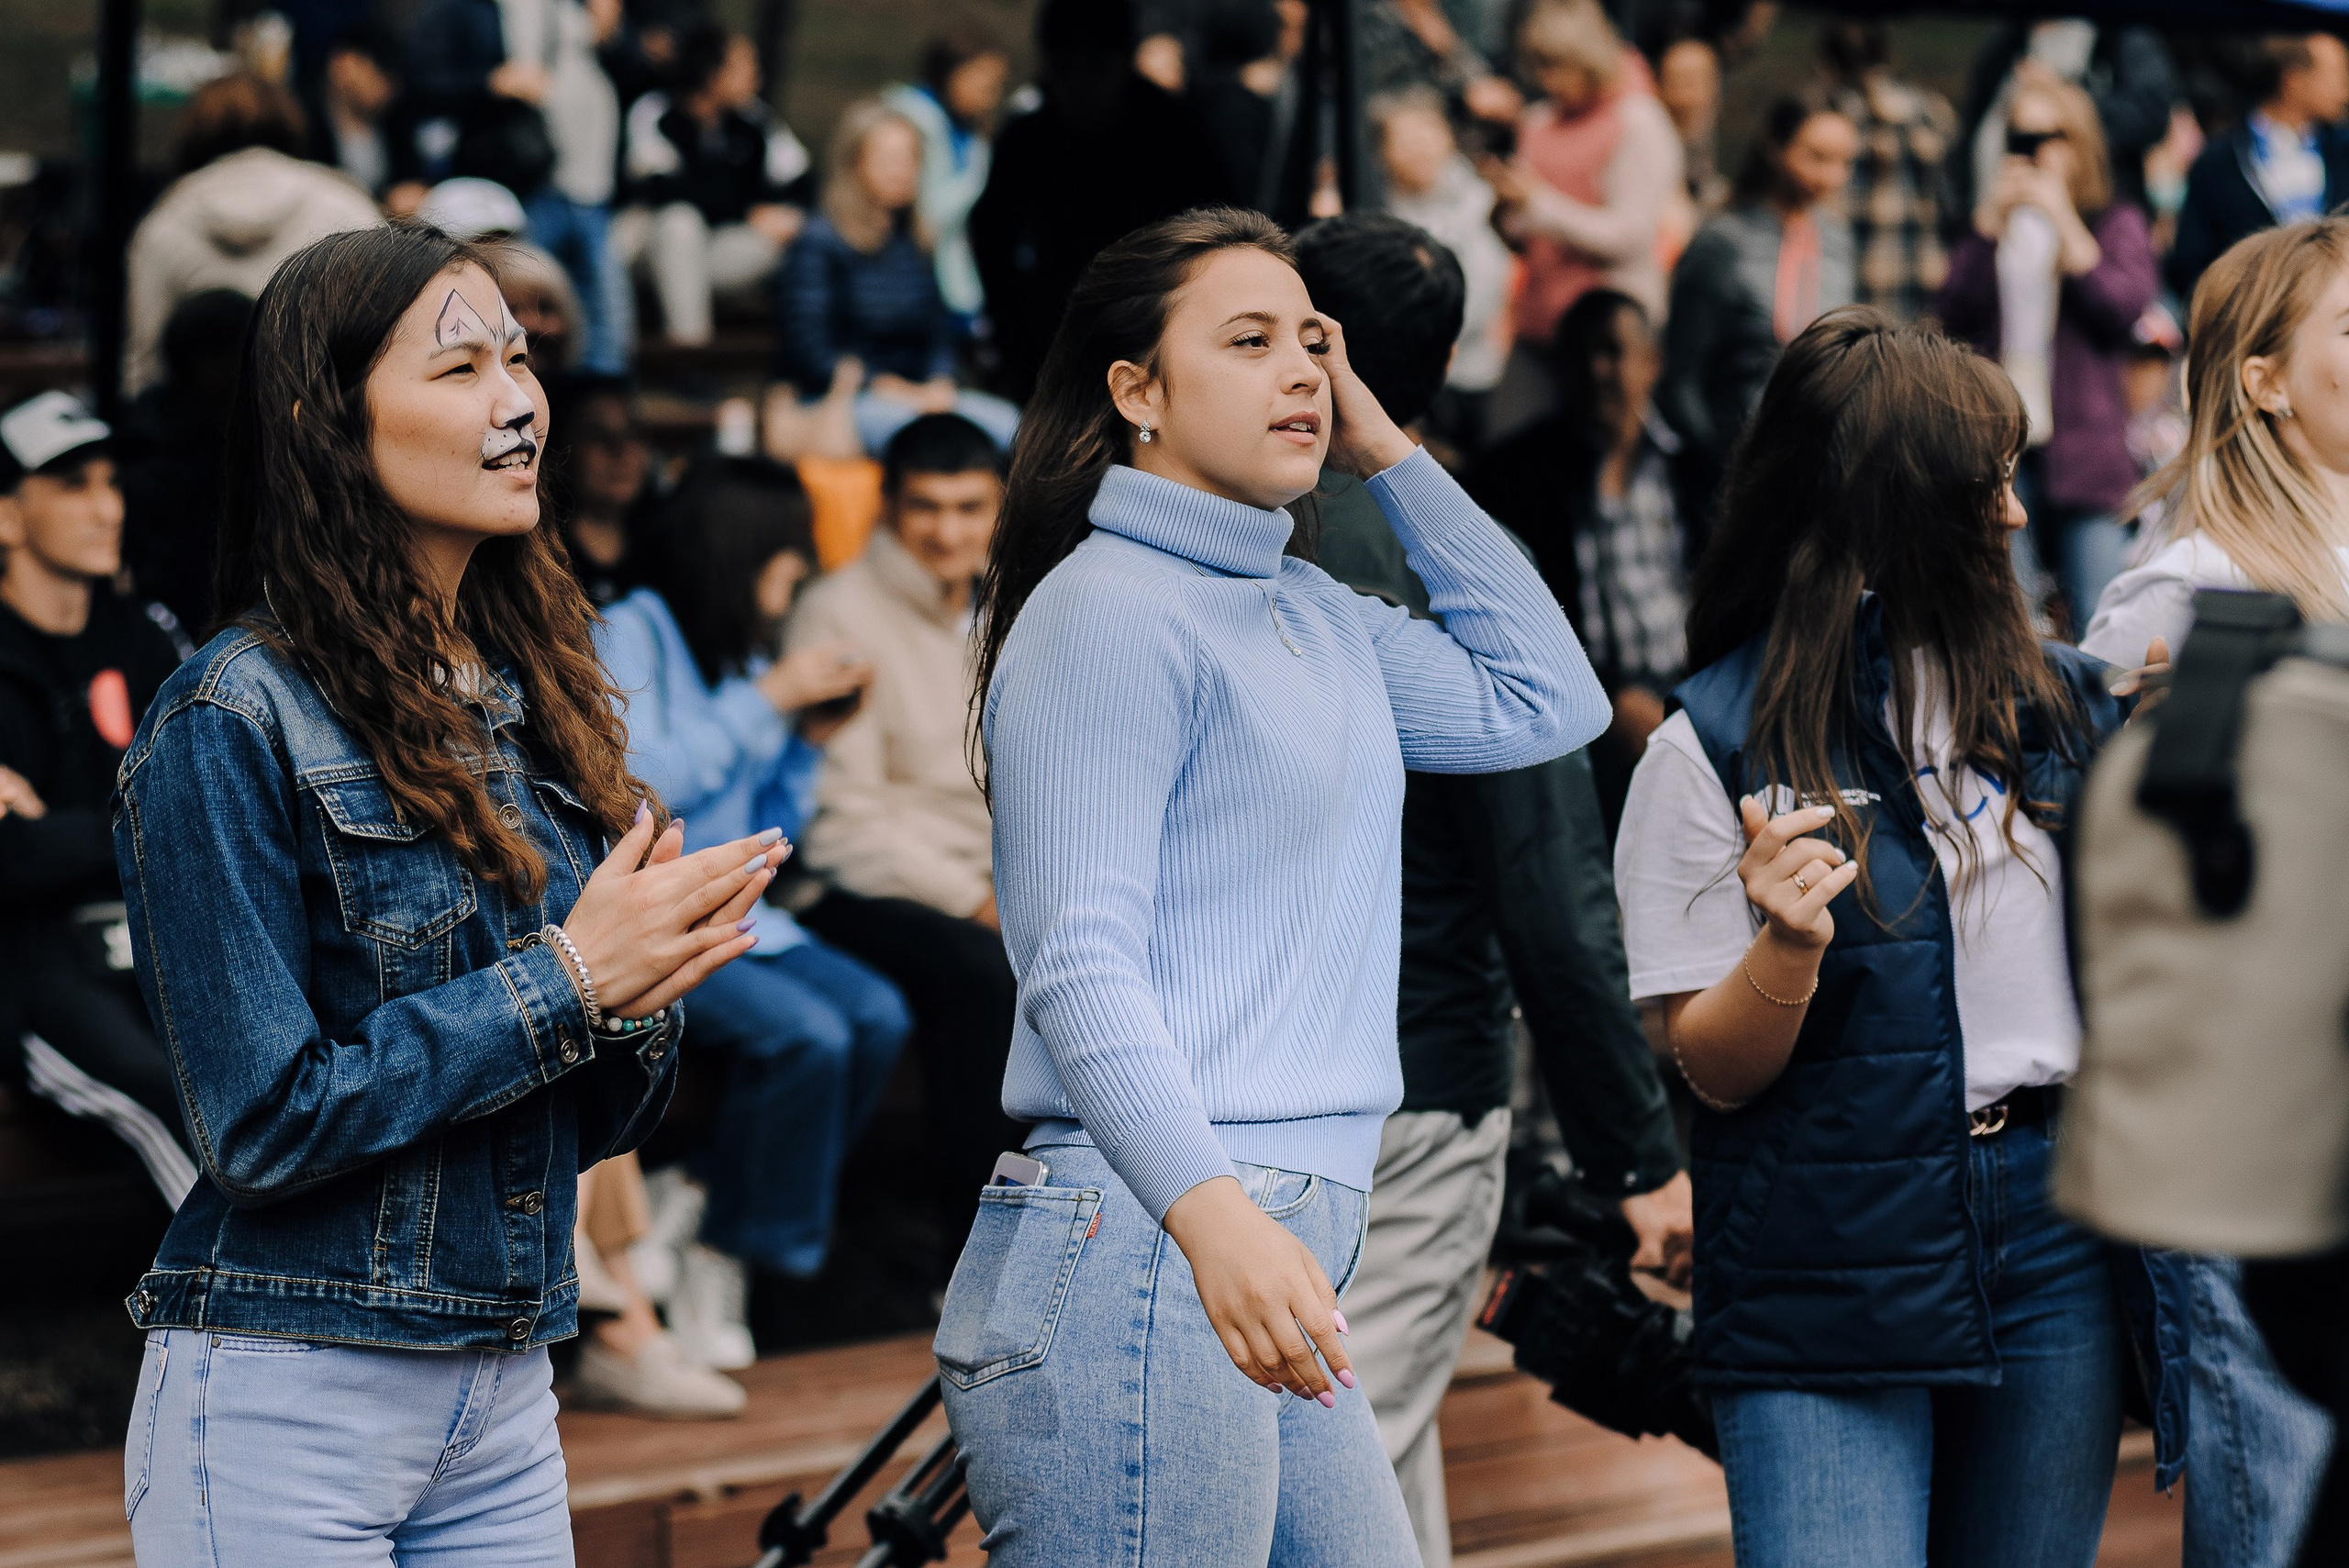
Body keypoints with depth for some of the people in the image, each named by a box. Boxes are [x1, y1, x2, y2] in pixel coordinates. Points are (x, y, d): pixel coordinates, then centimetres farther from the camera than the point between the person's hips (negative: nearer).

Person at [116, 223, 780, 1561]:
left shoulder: (535, 700, 8)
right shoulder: (232, 725, -11)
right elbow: (264, 1124, -15)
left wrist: (645, 986, -8)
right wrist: (563, 979, -15)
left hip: (506, 1400, 6)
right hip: (283, 1397, -6)